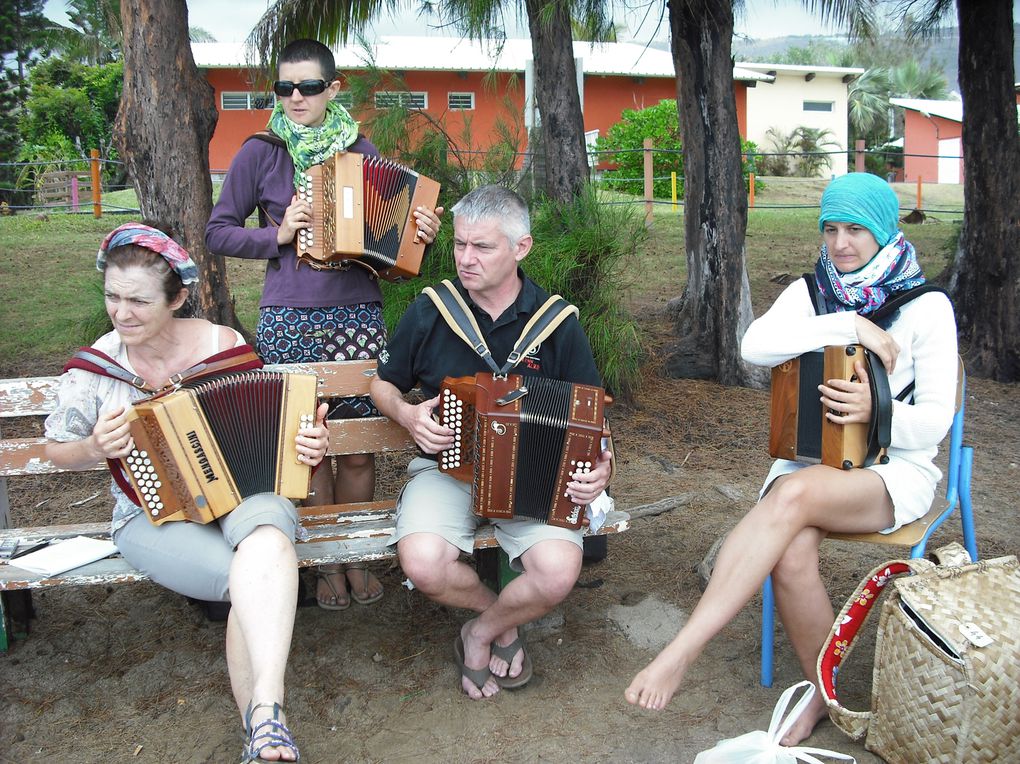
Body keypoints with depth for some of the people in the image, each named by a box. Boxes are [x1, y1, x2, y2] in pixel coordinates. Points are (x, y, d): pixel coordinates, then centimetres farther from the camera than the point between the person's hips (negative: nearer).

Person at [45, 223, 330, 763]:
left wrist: (307, 442, -13)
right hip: (153, 516, 0)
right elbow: (59, 451, 10)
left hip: (244, 496, 1)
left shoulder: (224, 345, -3)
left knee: (268, 536, -37)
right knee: (260, 583, -29)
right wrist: (95, 448, -12)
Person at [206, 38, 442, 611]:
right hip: (288, 321, -1)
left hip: (358, 316, 1)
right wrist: (278, 234, -9)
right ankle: (328, 561, 23)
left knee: (359, 446, 4)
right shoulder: (260, 154, 3)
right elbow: (219, 231, 6)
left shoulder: (361, 151, 8)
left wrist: (422, 234, -6)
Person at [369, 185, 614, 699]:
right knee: (423, 563, -30)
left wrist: (598, 467, -15)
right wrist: (408, 415, -7)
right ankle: (505, 618, 4)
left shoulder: (557, 323, 0)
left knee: (559, 571, -28)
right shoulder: (428, 313, 1)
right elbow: (383, 384, 16)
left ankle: (482, 632, 5)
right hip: (447, 468, 1)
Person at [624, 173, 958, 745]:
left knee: (795, 494, -36)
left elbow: (936, 420, -4)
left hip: (895, 472, -2)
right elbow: (755, 346, -14)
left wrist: (876, 410, -23)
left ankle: (682, 653, -38)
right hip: (811, 459, 3)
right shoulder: (810, 293, 7)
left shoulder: (927, 307, 0)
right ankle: (823, 695, -8)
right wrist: (848, 326, -19)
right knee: (792, 552, -32)